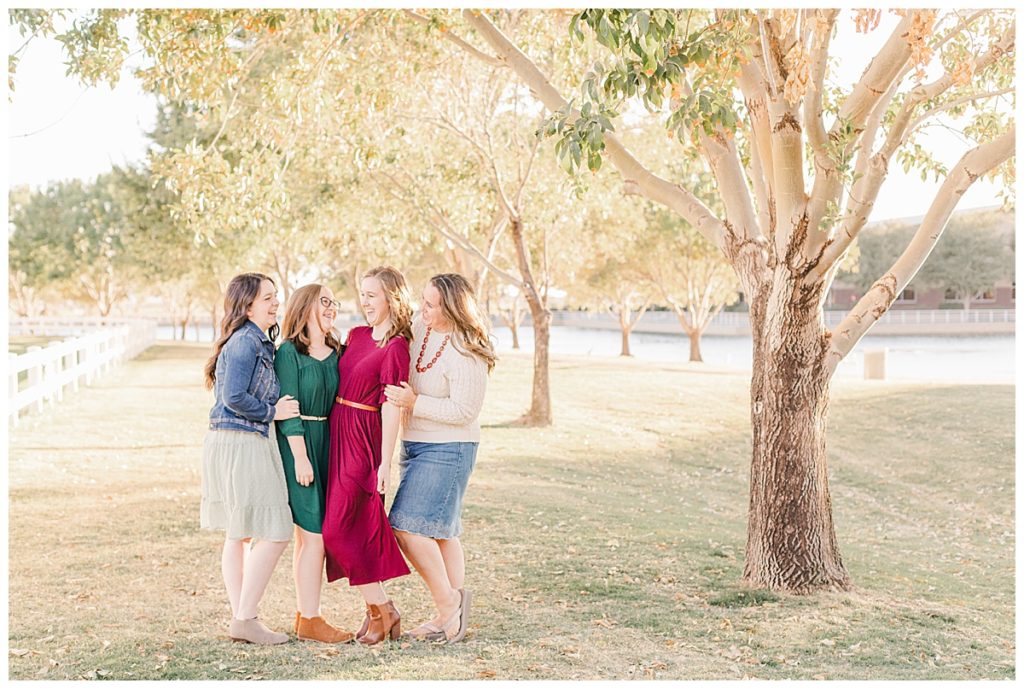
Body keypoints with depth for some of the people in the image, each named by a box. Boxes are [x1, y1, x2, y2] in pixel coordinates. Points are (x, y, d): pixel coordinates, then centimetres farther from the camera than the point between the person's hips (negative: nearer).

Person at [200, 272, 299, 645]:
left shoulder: (260, 341, 15)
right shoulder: (246, 342, -15)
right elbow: (234, 397, -21)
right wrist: (273, 411, -10)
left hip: (234, 445, 11)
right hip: (240, 445, -11)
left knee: (238, 535, 13)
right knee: (274, 533, -6)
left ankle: (241, 618, 20)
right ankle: (245, 618, -1)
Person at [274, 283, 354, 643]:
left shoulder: (337, 353, 11)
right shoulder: (289, 352, -8)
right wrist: (301, 457, -16)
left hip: (328, 444, 7)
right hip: (298, 445, -7)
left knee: (307, 536, 11)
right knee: (314, 535, -7)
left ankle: (304, 615, 17)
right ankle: (310, 620, 0)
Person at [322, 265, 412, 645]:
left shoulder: (396, 346, -12)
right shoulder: (357, 335, 11)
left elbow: (391, 406, -16)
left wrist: (385, 462, -19)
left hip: (363, 441, -8)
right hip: (337, 434, 8)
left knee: (338, 527, -7)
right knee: (356, 527, 10)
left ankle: (382, 609, 7)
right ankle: (377, 609, 20)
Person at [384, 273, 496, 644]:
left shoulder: (466, 354, -21)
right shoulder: (420, 328, 4)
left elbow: (464, 410, -22)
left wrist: (414, 403, -23)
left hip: (448, 449, -9)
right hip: (416, 444, 9)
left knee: (408, 526, -13)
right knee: (441, 531, 12)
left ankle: (448, 600, 3)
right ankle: (453, 614, 19)